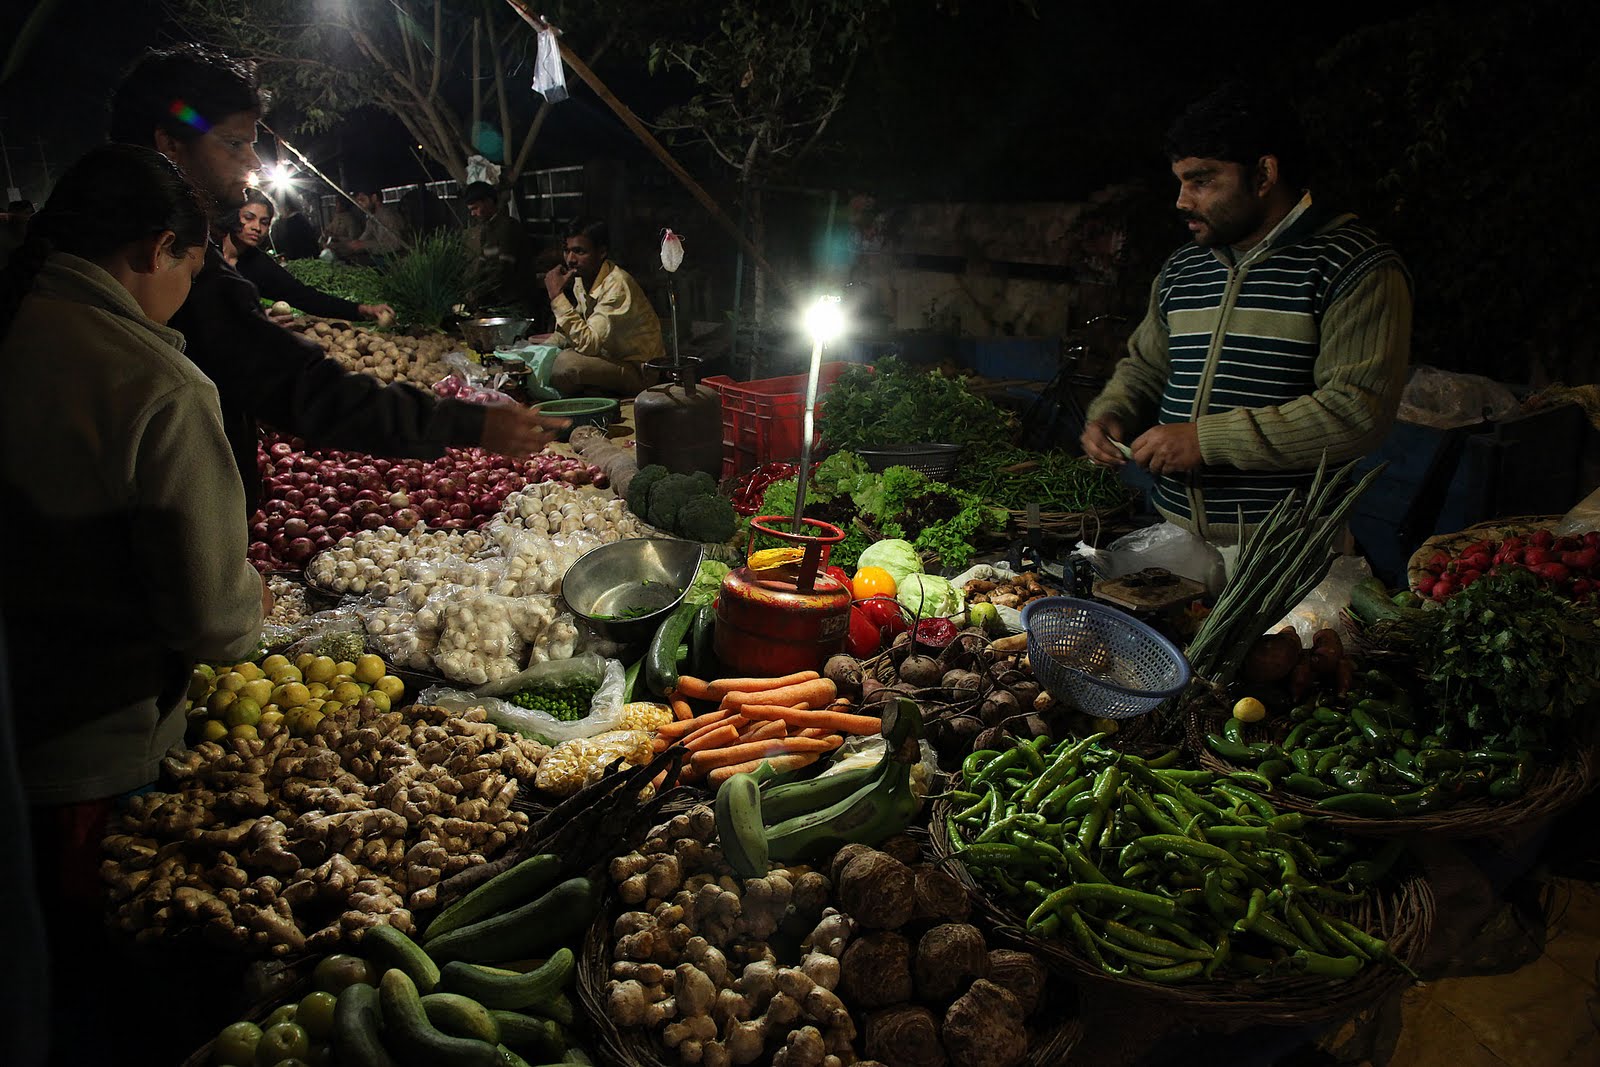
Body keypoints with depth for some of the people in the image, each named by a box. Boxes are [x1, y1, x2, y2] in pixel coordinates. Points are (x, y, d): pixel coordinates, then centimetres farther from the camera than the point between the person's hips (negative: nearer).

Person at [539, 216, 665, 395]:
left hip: (638, 371, -8)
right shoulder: (581, 279, 3)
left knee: (565, 364, -27)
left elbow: (588, 344, -30)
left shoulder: (618, 285, -24)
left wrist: (557, 296, -28)